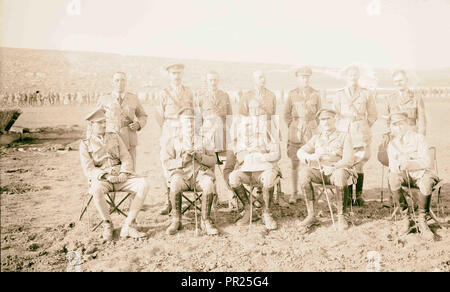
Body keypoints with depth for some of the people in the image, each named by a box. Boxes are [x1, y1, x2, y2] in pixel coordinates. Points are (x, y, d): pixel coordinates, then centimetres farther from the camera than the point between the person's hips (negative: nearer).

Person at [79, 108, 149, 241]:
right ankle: (107, 225, -14)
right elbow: (88, 169, -4)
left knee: (143, 185, -25)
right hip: (100, 179, -3)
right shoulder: (85, 144, 7)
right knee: (97, 190, -39)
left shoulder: (115, 137, 15)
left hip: (121, 177, 3)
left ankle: (128, 226, -22)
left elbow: (126, 158, 8)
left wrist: (124, 174, -12)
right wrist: (107, 176, -19)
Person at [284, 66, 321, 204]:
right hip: (295, 132, 0)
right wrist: (292, 128, 5)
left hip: (311, 131, 0)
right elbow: (287, 114, 11)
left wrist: (313, 128, 7)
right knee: (294, 164, 0)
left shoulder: (315, 94, 6)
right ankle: (294, 193, 9)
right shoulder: (292, 94, 5)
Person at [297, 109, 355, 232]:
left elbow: (348, 160, -2)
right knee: (303, 173, -29)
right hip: (319, 171, 3)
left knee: (340, 175, -39)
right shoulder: (316, 138, 21)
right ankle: (311, 216, -26)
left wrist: (333, 167, -22)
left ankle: (341, 216, -23)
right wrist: (310, 156, -16)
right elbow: (300, 152, 8)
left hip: (338, 170, -3)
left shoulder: (344, 136, 11)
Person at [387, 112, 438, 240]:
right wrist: (399, 165, -26)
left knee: (426, 184, -37)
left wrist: (408, 164, -30)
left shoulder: (418, 138, -4)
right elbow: (392, 167, -2)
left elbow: (426, 162, -14)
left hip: (423, 173, -2)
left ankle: (422, 220, -16)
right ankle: (405, 216, -19)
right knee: (393, 178, -31)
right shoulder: (392, 144, 7)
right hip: (406, 176, 3)